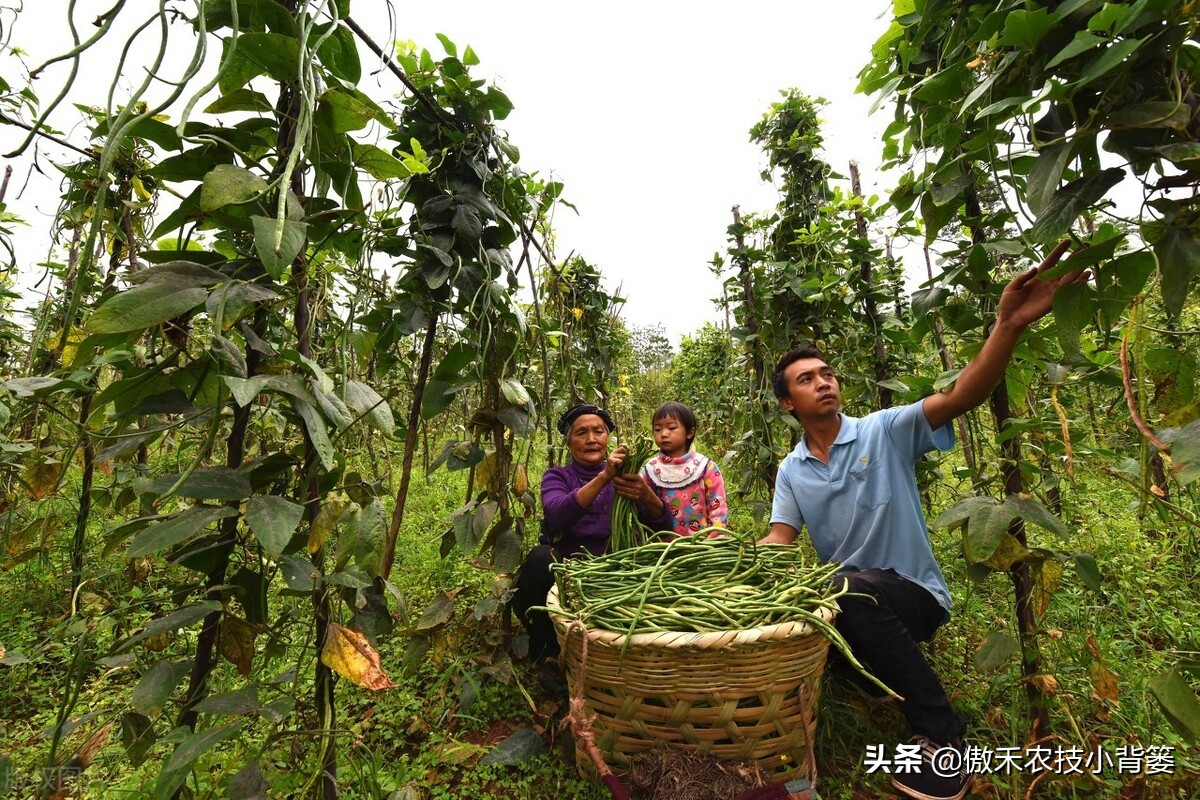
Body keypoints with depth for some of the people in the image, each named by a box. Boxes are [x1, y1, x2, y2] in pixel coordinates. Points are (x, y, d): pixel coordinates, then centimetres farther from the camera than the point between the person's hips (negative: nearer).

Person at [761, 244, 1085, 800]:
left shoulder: (885, 431, -9)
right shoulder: (790, 471, 2)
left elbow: (963, 396, -23)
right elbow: (779, 540, -4)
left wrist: (1010, 324, -39)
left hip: (911, 592, -3)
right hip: (840, 600, 4)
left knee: (855, 593, -36)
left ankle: (944, 738, -16)